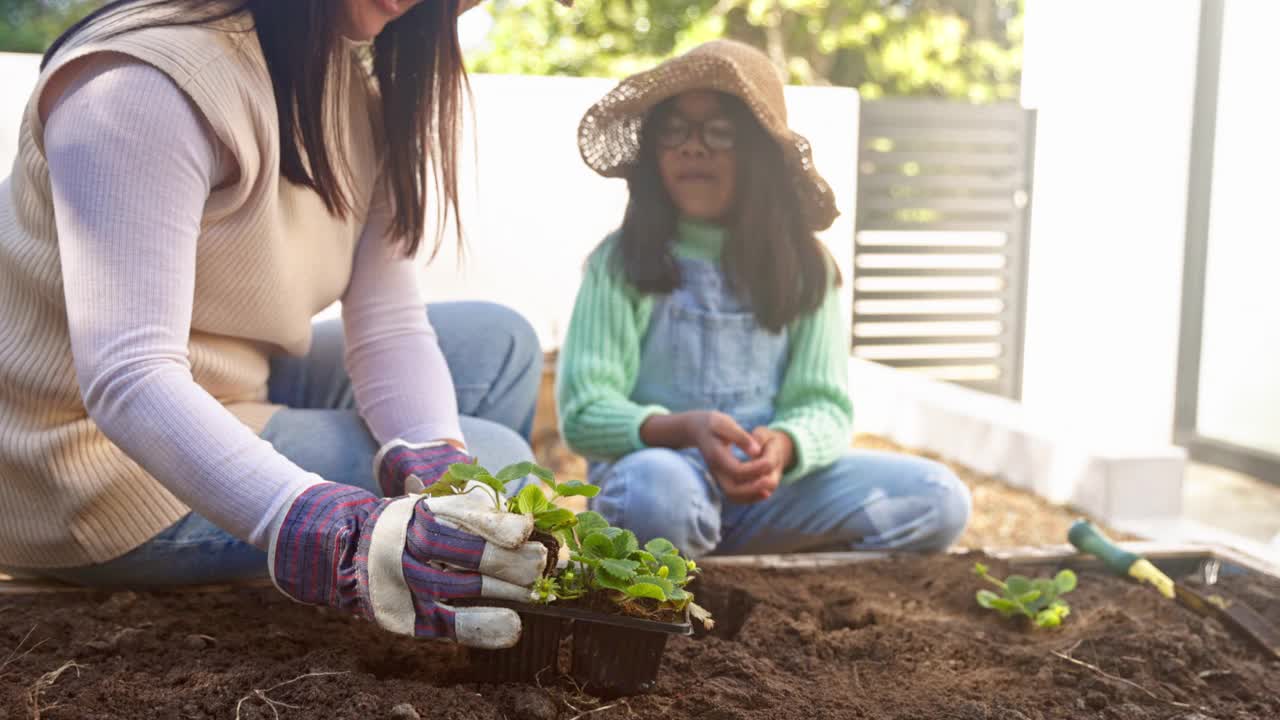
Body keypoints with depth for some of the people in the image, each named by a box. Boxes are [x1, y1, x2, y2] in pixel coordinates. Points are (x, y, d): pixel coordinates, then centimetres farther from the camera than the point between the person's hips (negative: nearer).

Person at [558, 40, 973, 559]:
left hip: (772, 491, 4)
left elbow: (825, 405, 2)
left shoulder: (804, 266, 8)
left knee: (938, 500, -18)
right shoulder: (621, 261, 0)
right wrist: (686, 430, -25)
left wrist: (782, 445, -23)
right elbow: (585, 410, -6)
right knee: (655, 488, -40)